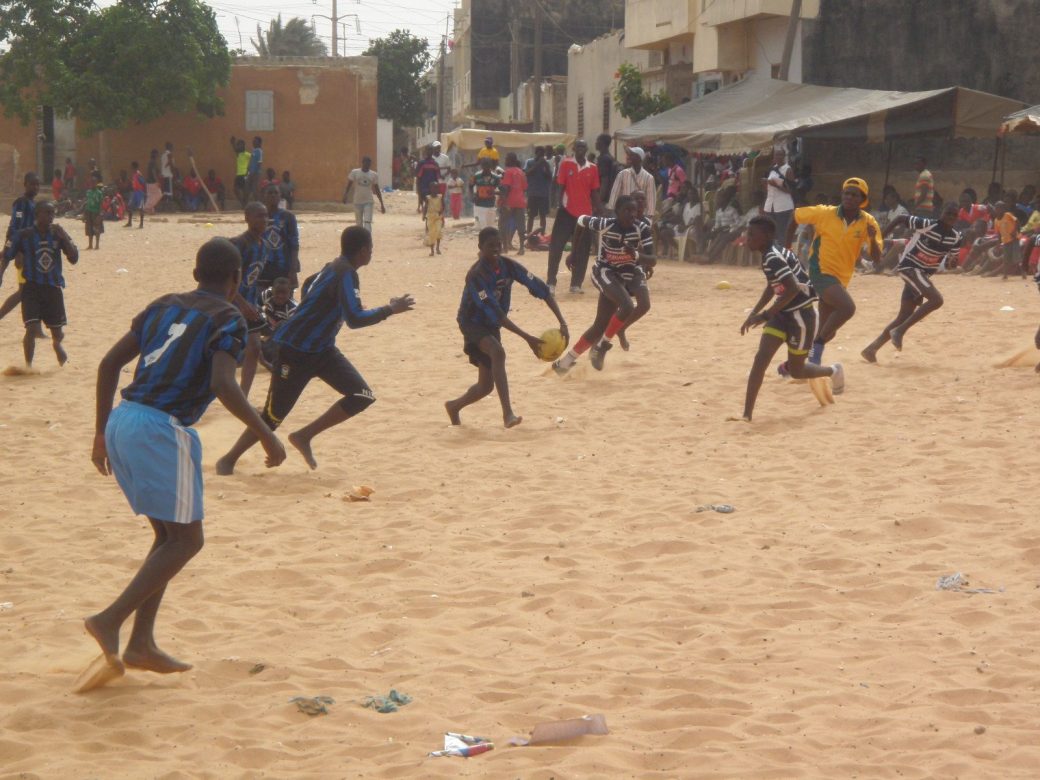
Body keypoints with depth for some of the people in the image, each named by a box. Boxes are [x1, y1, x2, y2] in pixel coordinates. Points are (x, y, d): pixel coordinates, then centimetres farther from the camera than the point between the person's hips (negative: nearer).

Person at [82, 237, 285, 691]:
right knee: (186, 539, 4)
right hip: (162, 431, -8)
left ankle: (141, 644, 14)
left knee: (169, 536, 18)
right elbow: (223, 385, -19)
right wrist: (266, 435, -11)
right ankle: (110, 620, -9)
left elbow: (110, 363, 15)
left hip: (123, 421, 8)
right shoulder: (227, 319, -4)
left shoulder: (164, 306, 17)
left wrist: (101, 432, 21)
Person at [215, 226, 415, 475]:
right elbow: (355, 319, -32)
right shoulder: (346, 275, -21)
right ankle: (229, 459, 15)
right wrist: (391, 309, -22)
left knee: (363, 396, -3)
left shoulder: (334, 268, 7)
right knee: (274, 415, -3)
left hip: (321, 349, 9)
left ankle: (304, 436, 6)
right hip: (295, 351, -9)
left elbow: (309, 286, 27)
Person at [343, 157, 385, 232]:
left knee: (367, 222, -15)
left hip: (368, 202, -1)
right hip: (357, 202, 1)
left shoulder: (374, 175, 1)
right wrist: (345, 195, -16)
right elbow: (349, 185, 0)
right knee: (359, 224, 9)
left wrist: (381, 204, 6)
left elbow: (377, 190, 6)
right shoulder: (354, 172, -2)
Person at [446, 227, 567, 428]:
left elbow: (541, 289, -11)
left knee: (486, 385, 9)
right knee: (498, 351, -37)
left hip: (492, 327, 7)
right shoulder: (476, 275, -27)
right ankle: (507, 412, -41)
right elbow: (494, 313, -33)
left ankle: (454, 407, 39)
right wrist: (527, 338, -38)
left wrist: (562, 322, -21)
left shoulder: (508, 266, -10)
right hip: (473, 323, -7)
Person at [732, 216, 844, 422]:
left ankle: (833, 371, 38)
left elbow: (793, 289, -34)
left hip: (800, 316, -8)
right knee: (761, 358, -7)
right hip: (783, 314, 8)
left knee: (796, 371, 8)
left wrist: (765, 315, -30)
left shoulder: (773, 258, -25)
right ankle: (747, 414, -10)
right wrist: (754, 313, 14)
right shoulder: (772, 255, 5)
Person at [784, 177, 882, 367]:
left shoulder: (868, 222, -2)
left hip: (840, 279, 5)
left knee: (827, 332, 10)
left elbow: (877, 259, -6)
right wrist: (786, 247, 8)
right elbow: (796, 216, 6)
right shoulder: (825, 214, -8)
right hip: (820, 271, -5)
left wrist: (872, 239, -25)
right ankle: (817, 346, -15)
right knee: (847, 307, -29)